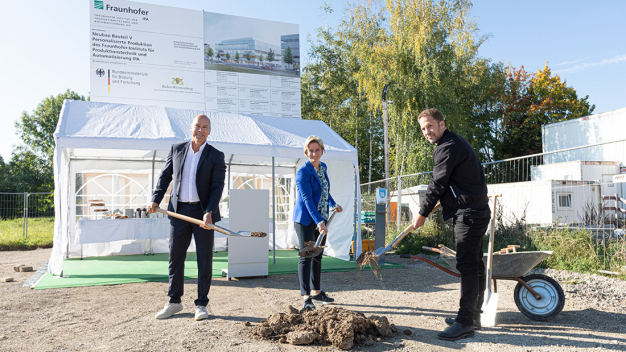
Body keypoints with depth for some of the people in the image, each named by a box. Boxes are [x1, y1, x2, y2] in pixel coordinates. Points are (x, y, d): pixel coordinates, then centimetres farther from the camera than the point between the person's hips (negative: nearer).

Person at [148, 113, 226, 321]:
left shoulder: (216, 156, -1)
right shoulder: (177, 149, 8)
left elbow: (217, 186, -7)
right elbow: (165, 175, 15)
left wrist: (209, 212, -18)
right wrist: (156, 199, 4)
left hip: (203, 212, -2)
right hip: (178, 210, 3)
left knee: (204, 259, 3)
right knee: (175, 257, 9)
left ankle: (201, 304, 16)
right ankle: (174, 302, 23)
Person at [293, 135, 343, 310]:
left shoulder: (323, 168, 10)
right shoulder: (303, 172, -14)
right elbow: (307, 199, -21)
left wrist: (334, 205, 7)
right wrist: (319, 222, -28)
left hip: (321, 218, 8)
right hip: (305, 219, -8)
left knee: (317, 256, 14)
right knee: (306, 256, -8)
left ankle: (316, 292, 26)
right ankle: (306, 297, -5)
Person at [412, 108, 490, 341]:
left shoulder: (448, 147, -15)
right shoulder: (455, 143, 19)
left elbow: (437, 185, -14)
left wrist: (422, 214, -6)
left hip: (468, 214, -11)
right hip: (476, 212, 11)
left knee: (467, 266, -10)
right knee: (474, 265, 14)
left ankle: (465, 323, -6)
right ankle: (473, 315, 24)